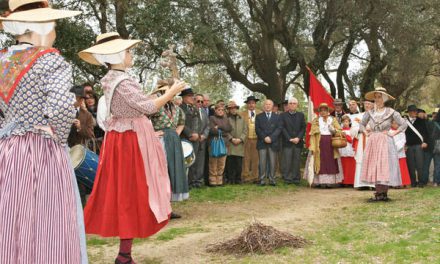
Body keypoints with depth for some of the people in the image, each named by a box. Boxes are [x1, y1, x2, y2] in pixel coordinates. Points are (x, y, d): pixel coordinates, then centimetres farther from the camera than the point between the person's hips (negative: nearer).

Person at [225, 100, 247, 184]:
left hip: (240, 144, 3)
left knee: (239, 164, 1)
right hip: (229, 145, -3)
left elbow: (245, 130, 11)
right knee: (230, 164, -3)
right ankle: (230, 179, 3)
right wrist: (231, 139, -10)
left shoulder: (241, 118, 16)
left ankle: (238, 179, 7)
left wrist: (240, 139, -3)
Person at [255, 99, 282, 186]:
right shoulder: (259, 117, 14)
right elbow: (257, 129, 4)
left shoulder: (277, 117, 13)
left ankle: (272, 179, 2)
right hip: (262, 143, 0)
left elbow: (279, 129, 2)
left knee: (272, 162, -1)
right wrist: (264, 138, -10)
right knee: (262, 162, -4)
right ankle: (262, 180, -1)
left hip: (273, 143, 0)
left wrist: (271, 138, -11)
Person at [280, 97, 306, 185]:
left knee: (297, 161, 2)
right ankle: (287, 178, 0)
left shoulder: (301, 115, 14)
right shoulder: (283, 115, 7)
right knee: (287, 161, -5)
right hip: (287, 142, -2)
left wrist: (298, 138, -8)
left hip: (298, 142, 2)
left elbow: (303, 128, 7)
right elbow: (282, 128, -1)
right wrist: (289, 138, -11)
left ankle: (296, 179, 6)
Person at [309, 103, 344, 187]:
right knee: (321, 163, -7)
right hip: (320, 144, -1)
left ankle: (330, 182, -4)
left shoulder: (333, 120, 15)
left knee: (331, 163, -5)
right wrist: (312, 147, -6)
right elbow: (313, 135, 4)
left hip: (331, 144, 1)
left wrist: (334, 130, -11)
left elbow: (340, 131, 11)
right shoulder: (316, 121, 11)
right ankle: (321, 182, -6)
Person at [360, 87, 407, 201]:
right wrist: (366, 132, 7)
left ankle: (383, 193, -6)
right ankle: (379, 193, 5)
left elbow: (403, 124, -2)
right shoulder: (370, 113, 9)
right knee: (374, 167, 1)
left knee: (384, 166, -7)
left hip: (385, 142, -4)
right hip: (372, 142, 4)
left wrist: (393, 133, -7)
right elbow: (362, 124, 23)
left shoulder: (391, 112, -2)